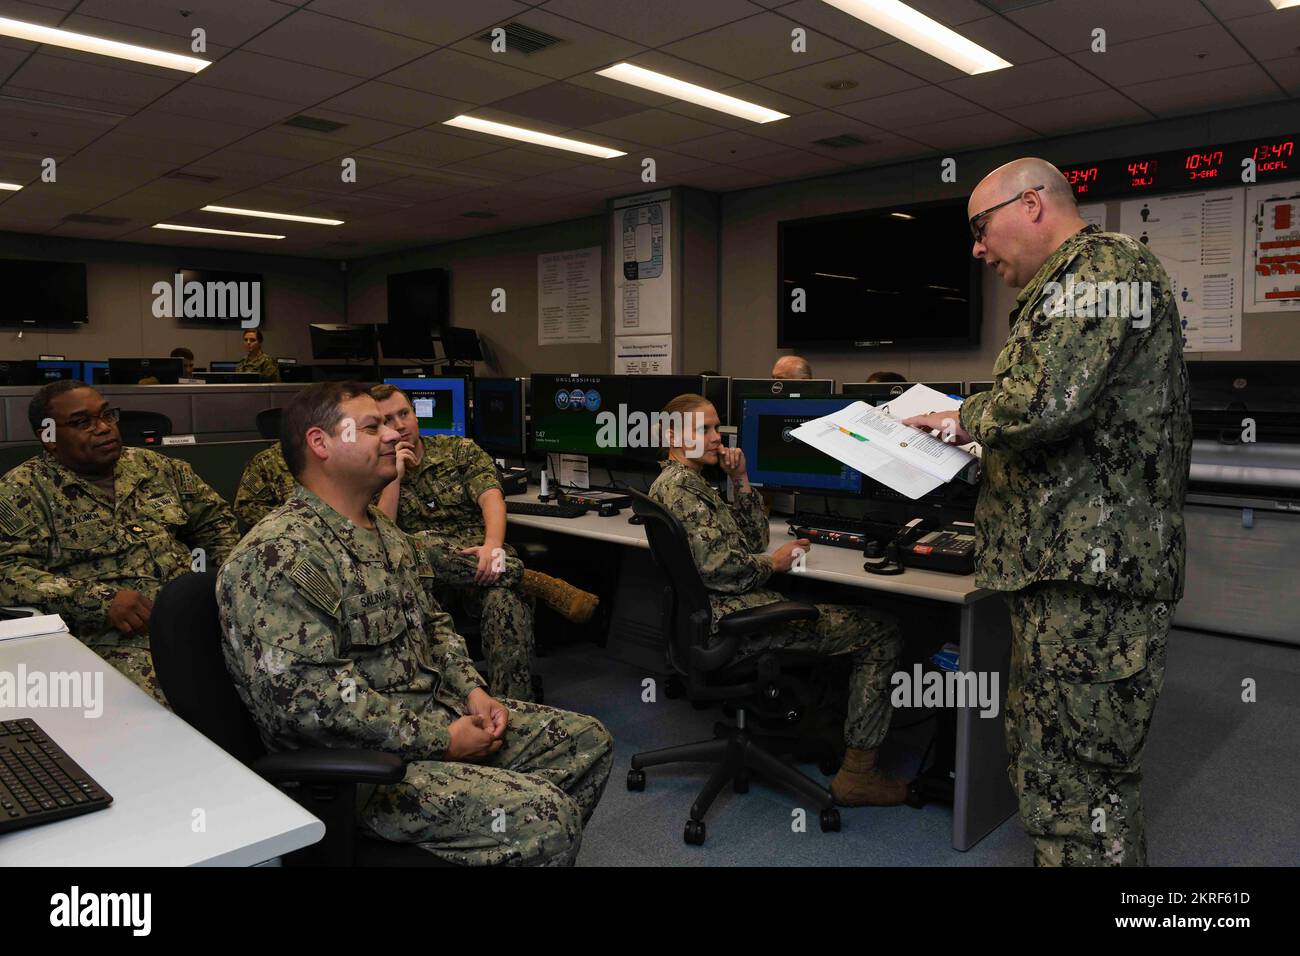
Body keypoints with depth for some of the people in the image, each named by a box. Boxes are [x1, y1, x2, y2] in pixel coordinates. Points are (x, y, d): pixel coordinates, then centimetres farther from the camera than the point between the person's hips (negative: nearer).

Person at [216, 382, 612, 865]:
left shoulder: (389, 534, 12)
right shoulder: (280, 554, -20)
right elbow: (306, 697, -27)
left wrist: (472, 690, 2)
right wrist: (440, 741, -21)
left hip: (440, 712, 10)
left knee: (588, 740, 9)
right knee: (547, 817, -25)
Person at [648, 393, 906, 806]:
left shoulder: (690, 482, 19)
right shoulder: (678, 485, -14)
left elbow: (754, 540, 16)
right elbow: (718, 568, -23)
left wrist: (741, 480, 7)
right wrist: (775, 564, -8)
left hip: (724, 614, 11)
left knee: (849, 613, 28)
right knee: (882, 632, -7)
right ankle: (858, 772, -5)